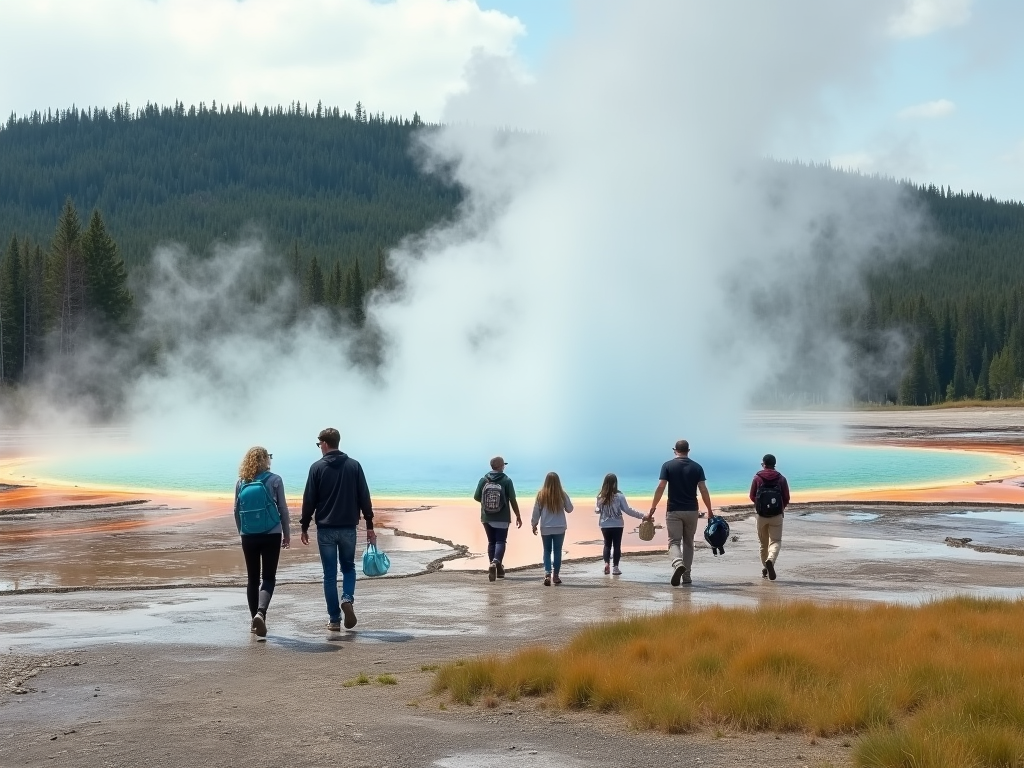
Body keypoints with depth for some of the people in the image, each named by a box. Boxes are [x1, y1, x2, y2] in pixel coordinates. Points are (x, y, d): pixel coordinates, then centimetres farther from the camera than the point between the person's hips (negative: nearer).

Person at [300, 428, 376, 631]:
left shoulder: (317, 467, -4)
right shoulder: (354, 466, 2)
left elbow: (309, 500, -3)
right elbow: (364, 498, 2)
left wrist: (304, 526, 7)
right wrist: (369, 526, 7)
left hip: (325, 529, -2)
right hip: (348, 528, 2)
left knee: (330, 574, 5)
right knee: (348, 567, 19)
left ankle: (334, 620, 5)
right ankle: (348, 599, -8)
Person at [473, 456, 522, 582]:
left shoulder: (483, 480, 1)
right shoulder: (506, 480, -6)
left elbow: (476, 497, 4)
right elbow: (513, 500, -7)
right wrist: (518, 516, 2)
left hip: (487, 518, 3)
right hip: (502, 519, -3)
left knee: (491, 542, 13)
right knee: (500, 541, 0)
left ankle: (495, 567, 14)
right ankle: (495, 562, -24)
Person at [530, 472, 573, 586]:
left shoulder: (541, 495, -7)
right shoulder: (562, 495, -7)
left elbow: (536, 511, -2)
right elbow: (569, 509, 4)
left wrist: (534, 524, 10)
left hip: (545, 528, 0)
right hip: (560, 528, 0)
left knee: (547, 551, 7)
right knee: (557, 551, 10)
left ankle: (547, 574, -9)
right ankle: (555, 575, 13)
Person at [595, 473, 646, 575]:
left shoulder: (600, 497, -5)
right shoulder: (619, 496, -13)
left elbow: (597, 510, 6)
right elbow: (627, 510, -14)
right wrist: (642, 515, -10)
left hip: (605, 525, 3)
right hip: (617, 525, -3)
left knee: (607, 544, 17)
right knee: (616, 545, 7)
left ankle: (606, 563, 0)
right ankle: (615, 567, 6)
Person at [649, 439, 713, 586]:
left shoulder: (668, 466, -2)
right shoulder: (697, 467, 3)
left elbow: (660, 488, -9)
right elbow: (703, 490, -1)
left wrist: (653, 508, -5)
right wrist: (709, 511, 7)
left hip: (674, 511, -2)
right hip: (692, 511, 2)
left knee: (674, 541, -1)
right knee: (688, 543, 14)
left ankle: (678, 563, -31)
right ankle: (686, 576, 13)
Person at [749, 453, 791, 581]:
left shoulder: (757, 478, 0)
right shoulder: (781, 478, 1)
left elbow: (752, 497, 4)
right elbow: (786, 498, 3)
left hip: (761, 516, 1)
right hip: (777, 516, -1)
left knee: (763, 543, 13)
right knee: (776, 541, -1)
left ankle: (764, 570, 19)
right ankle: (770, 560, -29)